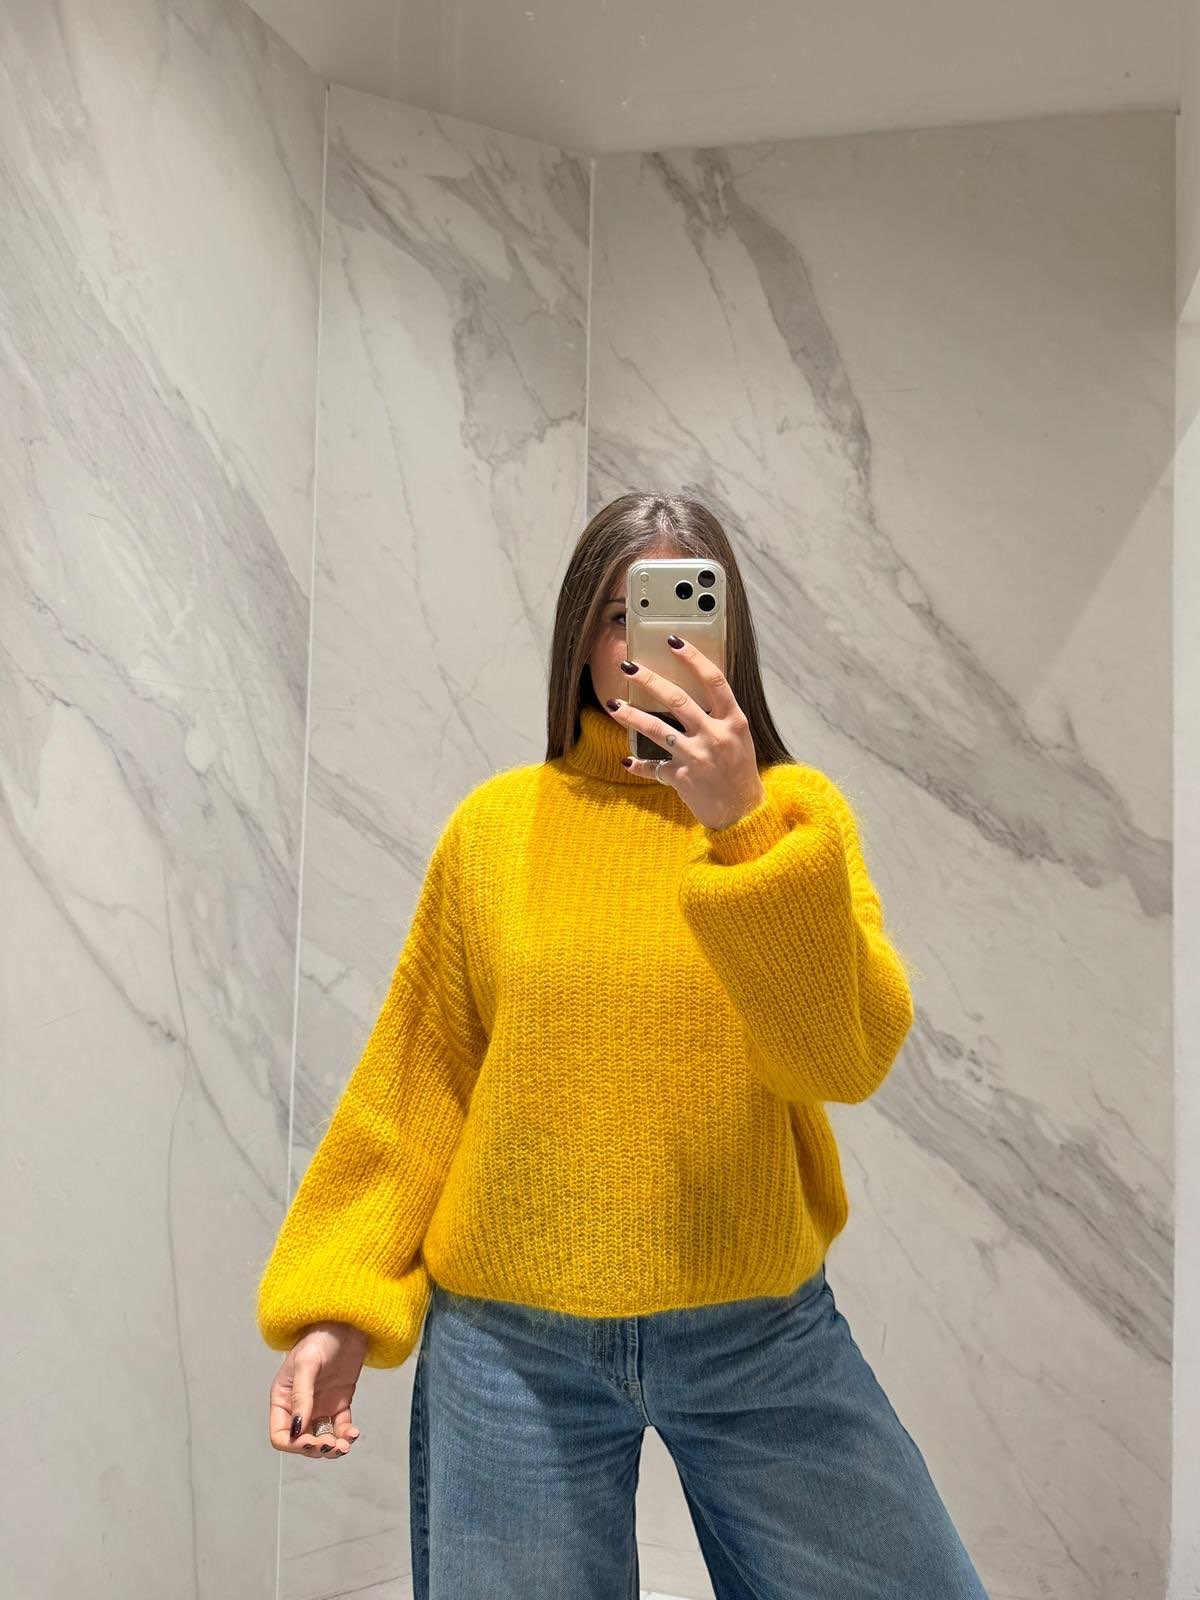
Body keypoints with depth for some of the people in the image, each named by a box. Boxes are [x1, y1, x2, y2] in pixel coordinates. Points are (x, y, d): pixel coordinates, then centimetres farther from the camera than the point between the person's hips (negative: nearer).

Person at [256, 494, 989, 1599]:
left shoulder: (794, 808, -2)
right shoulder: (498, 821, -1)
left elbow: (855, 1058, -15)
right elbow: (416, 1080, 3)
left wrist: (746, 826, -24)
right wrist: (336, 1302, 1)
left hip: (761, 1332, 1)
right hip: (511, 1338, 0)